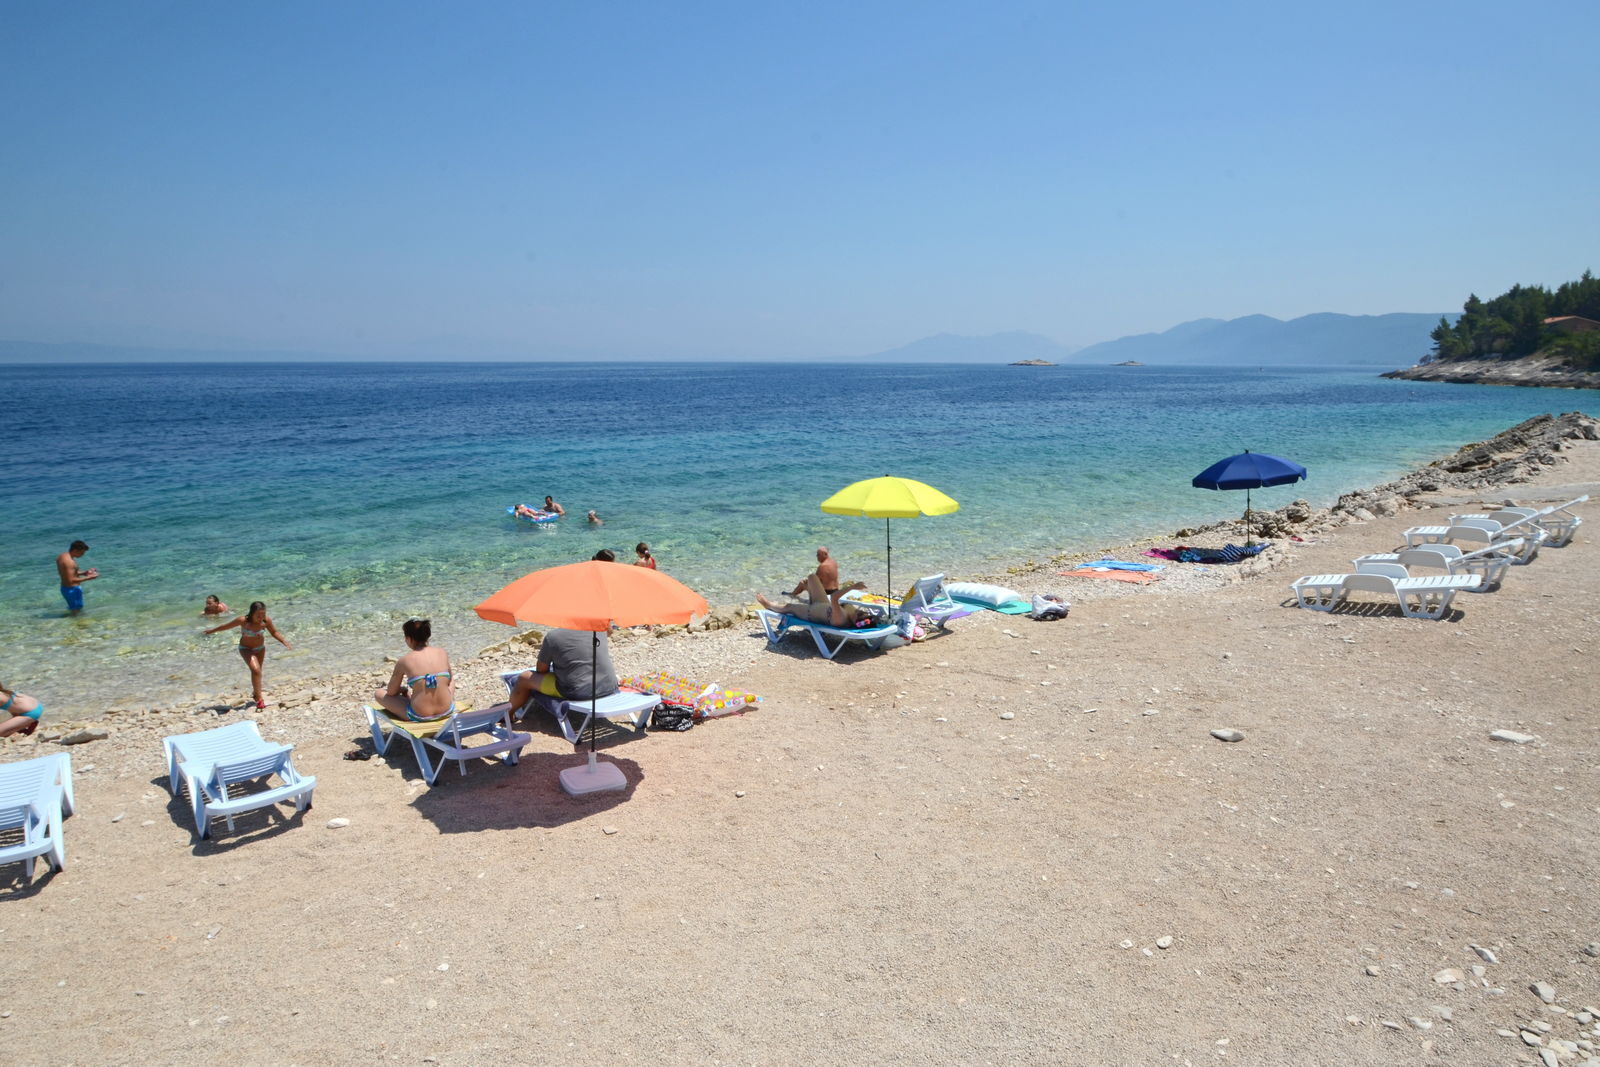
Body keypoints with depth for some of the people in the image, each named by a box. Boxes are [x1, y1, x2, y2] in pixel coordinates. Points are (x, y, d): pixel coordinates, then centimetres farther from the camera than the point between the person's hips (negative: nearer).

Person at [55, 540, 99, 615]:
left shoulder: (62, 556, 6)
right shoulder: (69, 562, -26)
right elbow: (71, 580, -29)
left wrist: (84, 573, 8)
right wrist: (88, 578, -25)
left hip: (64, 588, 10)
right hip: (73, 589, -10)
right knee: (76, 612, -2)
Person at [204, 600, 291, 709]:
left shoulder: (266, 620, -22)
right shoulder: (243, 620, -29)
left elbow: (274, 632, -4)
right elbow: (227, 626, -11)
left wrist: (284, 642, -17)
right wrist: (212, 630, 4)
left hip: (260, 648, 4)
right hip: (246, 649, -4)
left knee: (257, 671, 20)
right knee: (255, 670, -24)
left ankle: (255, 692, 48)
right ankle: (259, 700, -22)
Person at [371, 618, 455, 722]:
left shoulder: (404, 661, -7)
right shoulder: (442, 653, 1)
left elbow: (391, 692, 5)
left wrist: (403, 689, 25)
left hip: (419, 716, -3)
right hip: (446, 711, 4)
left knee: (378, 694, 18)